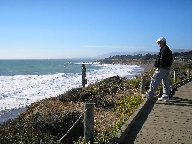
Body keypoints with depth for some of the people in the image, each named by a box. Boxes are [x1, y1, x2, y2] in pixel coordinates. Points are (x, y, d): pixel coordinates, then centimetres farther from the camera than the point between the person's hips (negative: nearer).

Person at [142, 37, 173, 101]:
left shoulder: (164, 49, -14)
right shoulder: (168, 49, 18)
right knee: (166, 83, 11)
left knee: (154, 81, -6)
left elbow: (162, 60, -21)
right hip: (167, 69, 10)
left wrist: (156, 65, -8)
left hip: (162, 68, -10)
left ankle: (150, 94, -4)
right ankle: (165, 96, 16)